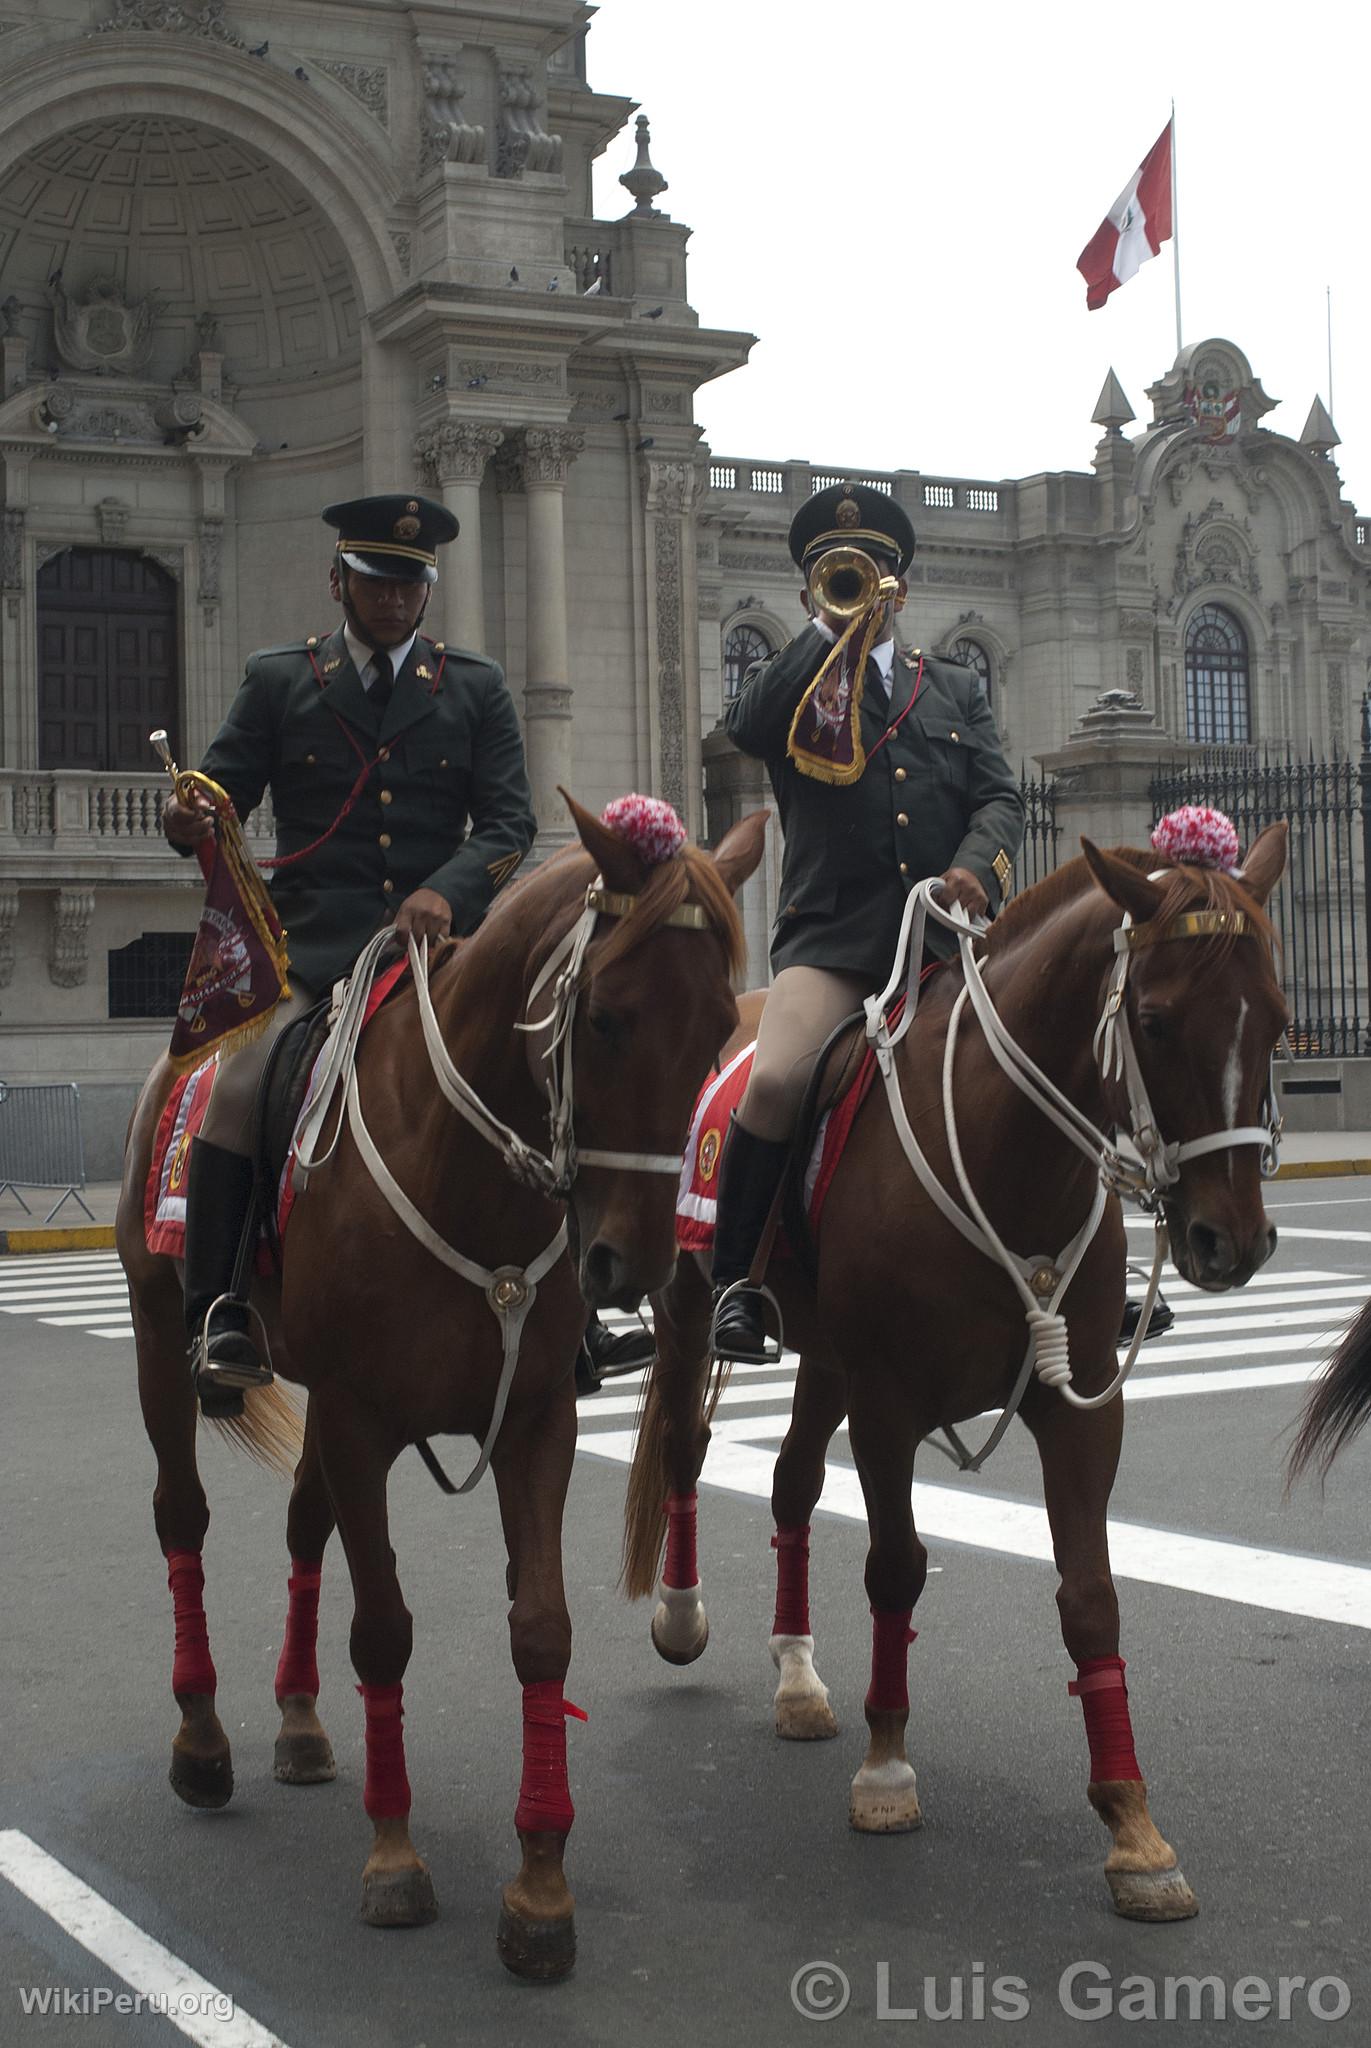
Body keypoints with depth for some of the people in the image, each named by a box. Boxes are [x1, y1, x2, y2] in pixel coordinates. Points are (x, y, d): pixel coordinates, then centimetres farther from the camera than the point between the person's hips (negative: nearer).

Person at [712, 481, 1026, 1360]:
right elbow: (747, 726, -8)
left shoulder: (957, 688, 24)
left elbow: (1001, 797, 12)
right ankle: (736, 1285, -11)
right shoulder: (791, 681, 16)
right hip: (833, 935, -3)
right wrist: (833, 628, -4)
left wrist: (977, 864, -9)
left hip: (948, 934, 3)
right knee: (775, 1082, -26)